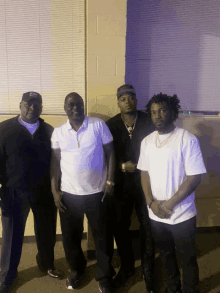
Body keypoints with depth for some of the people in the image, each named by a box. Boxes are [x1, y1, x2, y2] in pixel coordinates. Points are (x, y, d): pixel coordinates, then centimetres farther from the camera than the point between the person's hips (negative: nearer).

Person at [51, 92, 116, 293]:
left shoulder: (98, 125, -4)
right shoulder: (58, 132, 3)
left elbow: (110, 153, -2)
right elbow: (55, 162, 5)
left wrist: (110, 181, -7)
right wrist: (54, 190, 1)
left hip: (96, 192, -2)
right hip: (68, 193, 2)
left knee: (101, 236, 11)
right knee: (70, 237, 17)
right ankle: (77, 270, 44)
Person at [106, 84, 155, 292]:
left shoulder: (148, 121, -3)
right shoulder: (110, 125, 0)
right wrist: (122, 166, -13)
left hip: (145, 182, -1)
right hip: (120, 184, 1)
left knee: (148, 228, 8)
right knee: (119, 227, 12)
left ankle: (148, 271, 32)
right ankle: (126, 267, 37)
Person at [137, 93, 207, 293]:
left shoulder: (187, 139, -14)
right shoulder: (147, 141, 2)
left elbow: (195, 177, -15)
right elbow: (145, 173, 6)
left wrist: (170, 203, -16)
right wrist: (151, 202, -6)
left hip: (182, 215, -4)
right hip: (156, 215, 5)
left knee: (187, 259, 15)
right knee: (166, 255, 23)